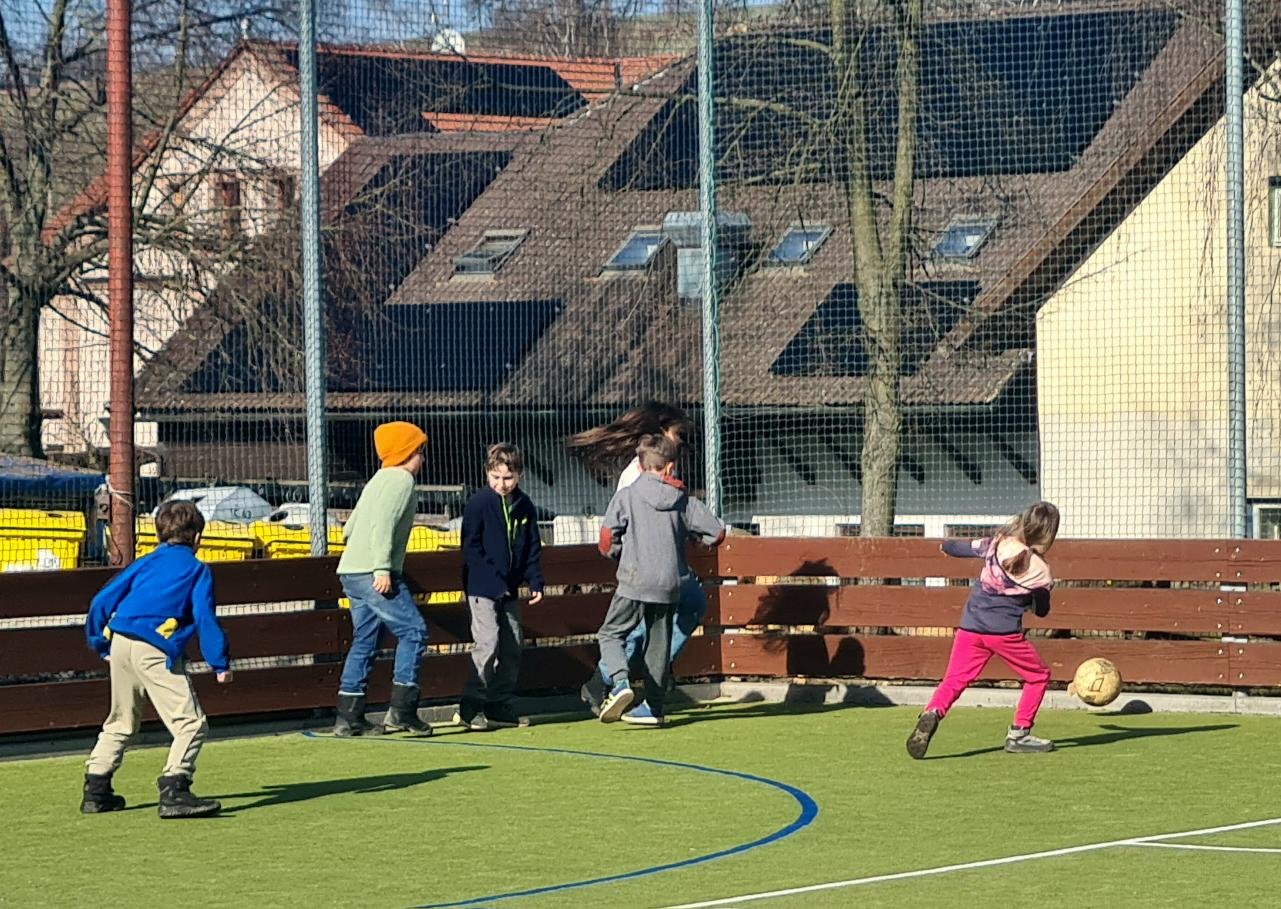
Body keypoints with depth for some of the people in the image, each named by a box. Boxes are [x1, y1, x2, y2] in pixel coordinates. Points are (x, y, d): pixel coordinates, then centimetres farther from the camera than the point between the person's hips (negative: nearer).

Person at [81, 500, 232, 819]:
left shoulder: (145, 563, 22)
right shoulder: (197, 570, 9)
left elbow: (101, 601, 17)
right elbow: (204, 618, -3)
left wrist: (100, 644, 27)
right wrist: (219, 663, -2)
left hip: (119, 644, 6)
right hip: (156, 650, -6)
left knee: (120, 723, 22)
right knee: (191, 723, -7)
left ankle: (95, 789, 21)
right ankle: (174, 790, -21)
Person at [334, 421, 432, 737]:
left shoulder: (378, 480, 23)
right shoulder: (401, 479, -6)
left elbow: (350, 527, 25)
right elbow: (384, 524, -19)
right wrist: (383, 568, -25)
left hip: (351, 572, 10)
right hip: (372, 573, -10)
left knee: (364, 642, 11)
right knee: (413, 631, -7)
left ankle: (348, 717, 9)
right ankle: (401, 710, -12)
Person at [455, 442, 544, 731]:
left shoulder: (524, 506, 7)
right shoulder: (479, 503, -10)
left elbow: (532, 548, 16)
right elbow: (471, 548, -12)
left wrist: (535, 582, 4)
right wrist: (495, 582, -17)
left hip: (509, 589, 7)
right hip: (482, 588, -7)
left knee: (512, 648, 6)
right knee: (488, 643, -16)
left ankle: (499, 708, 14)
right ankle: (470, 709, -12)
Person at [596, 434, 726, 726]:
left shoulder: (626, 496, -3)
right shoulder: (684, 500, 5)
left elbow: (607, 540, -8)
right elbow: (716, 532, 6)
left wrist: (618, 552, 14)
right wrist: (690, 534, 26)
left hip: (635, 581, -3)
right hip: (670, 582, 3)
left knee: (611, 633, 7)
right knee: (659, 643, 13)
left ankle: (620, 683, -18)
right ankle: (653, 707, 13)